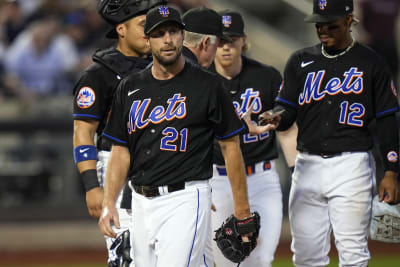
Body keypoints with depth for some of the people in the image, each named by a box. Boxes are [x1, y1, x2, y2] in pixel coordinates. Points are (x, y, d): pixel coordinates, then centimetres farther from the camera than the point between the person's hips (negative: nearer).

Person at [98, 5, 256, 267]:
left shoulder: (207, 85, -2)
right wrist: (109, 203, 0)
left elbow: (230, 144, 1)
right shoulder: (130, 88, 10)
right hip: (141, 203, 6)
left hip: (185, 199, -6)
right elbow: (121, 151, 11)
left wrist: (242, 208, -2)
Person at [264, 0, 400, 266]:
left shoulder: (370, 63, 2)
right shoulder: (301, 61, 12)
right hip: (307, 164, 4)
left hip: (351, 165, -4)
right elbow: (287, 111, 8)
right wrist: (276, 120, -17)